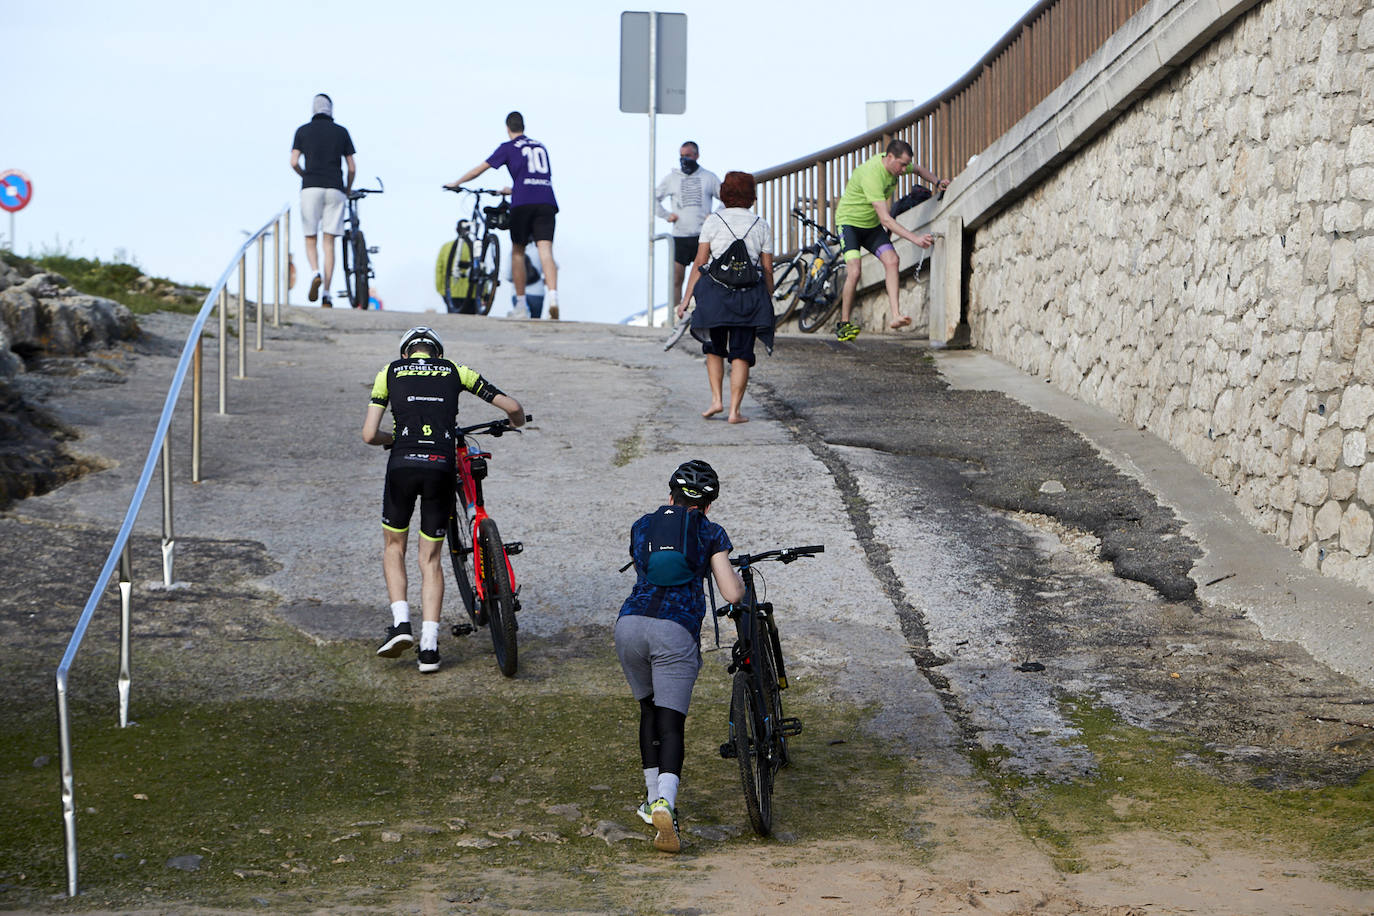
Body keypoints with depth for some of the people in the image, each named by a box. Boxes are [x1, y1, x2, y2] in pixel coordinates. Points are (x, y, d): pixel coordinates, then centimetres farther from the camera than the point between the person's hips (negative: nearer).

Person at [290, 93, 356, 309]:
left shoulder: (303, 131, 7)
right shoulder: (342, 132, 10)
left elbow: (294, 163, 0)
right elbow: (352, 167, 9)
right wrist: (348, 190, 26)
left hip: (311, 188, -1)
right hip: (335, 190, 1)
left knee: (310, 240, 9)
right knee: (329, 242, 2)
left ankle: (316, 273, -22)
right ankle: (326, 295, -6)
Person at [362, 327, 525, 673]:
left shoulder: (390, 371, 15)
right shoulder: (455, 371, 17)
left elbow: (369, 435, 10)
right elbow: (513, 407, 15)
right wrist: (516, 422, 39)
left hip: (402, 465, -1)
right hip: (442, 468, 1)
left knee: (394, 546, 22)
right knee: (431, 559, 12)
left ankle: (400, 623, 4)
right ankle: (429, 647, 4)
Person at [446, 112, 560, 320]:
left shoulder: (508, 147, 12)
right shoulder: (540, 147, 26)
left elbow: (480, 168, 16)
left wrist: (456, 183, 31)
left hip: (523, 203, -3)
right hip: (547, 202, 3)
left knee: (517, 251, 14)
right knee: (545, 250, -8)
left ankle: (520, 304, 13)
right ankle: (553, 296, -31)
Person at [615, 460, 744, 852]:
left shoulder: (642, 526, 21)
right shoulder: (710, 533, 11)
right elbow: (732, 594, 4)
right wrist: (740, 577, 27)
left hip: (630, 624, 3)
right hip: (676, 631, -3)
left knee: (649, 710, 24)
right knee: (671, 723, -6)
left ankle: (654, 800, 23)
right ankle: (664, 804, -29)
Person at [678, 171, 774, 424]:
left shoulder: (713, 222, 2)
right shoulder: (761, 225, 6)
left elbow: (699, 263, -2)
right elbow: (768, 269, 5)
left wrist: (686, 299, 1)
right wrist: (769, 302, 14)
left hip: (716, 292, -1)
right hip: (750, 294, 1)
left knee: (714, 348, 18)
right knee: (741, 355, 3)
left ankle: (716, 399, 7)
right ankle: (734, 410, -3)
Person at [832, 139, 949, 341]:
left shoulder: (897, 163, -7)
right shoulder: (871, 175, -34)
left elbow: (919, 169, 20)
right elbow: (885, 219, -37)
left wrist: (937, 182, 1)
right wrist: (915, 239, -41)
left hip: (871, 225, 7)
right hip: (849, 221, -7)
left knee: (891, 260, -16)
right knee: (854, 272, -23)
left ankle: (895, 316, -24)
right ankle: (844, 324, -10)